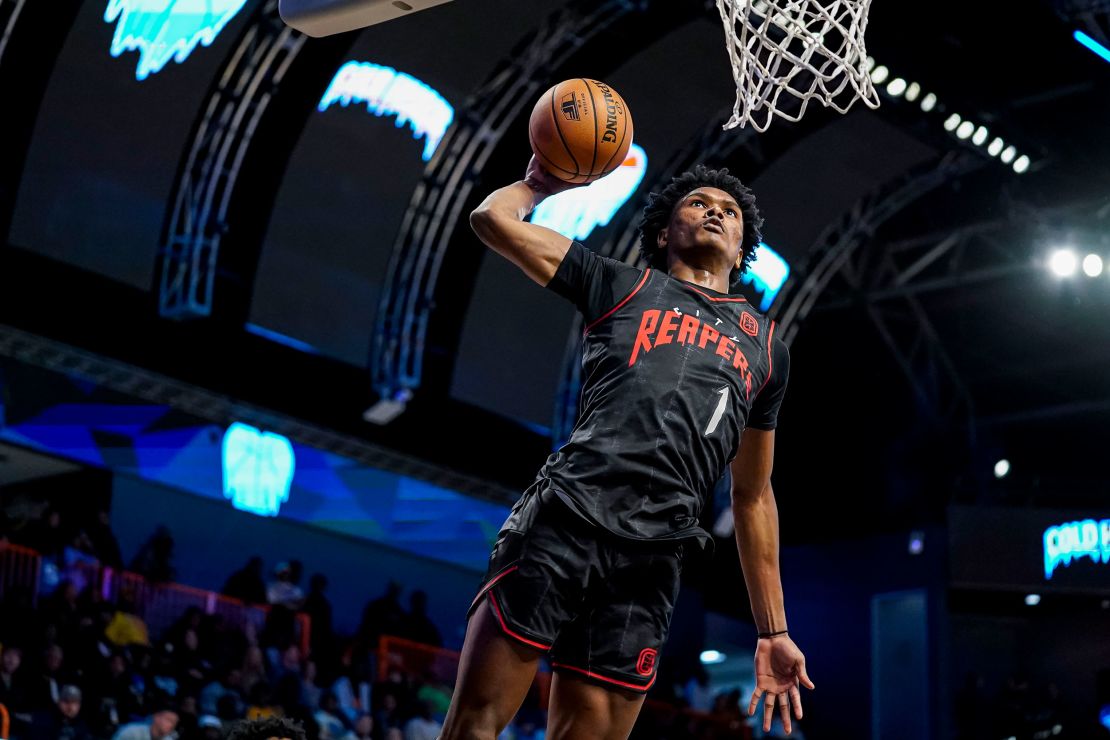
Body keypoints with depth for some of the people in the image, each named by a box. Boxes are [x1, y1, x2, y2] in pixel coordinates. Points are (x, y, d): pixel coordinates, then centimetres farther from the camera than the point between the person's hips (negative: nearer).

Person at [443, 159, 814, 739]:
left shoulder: (767, 347, 26)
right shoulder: (622, 287, 18)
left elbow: (753, 495, 28)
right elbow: (493, 218, 12)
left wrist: (773, 631, 24)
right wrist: (539, 183, 33)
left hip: (651, 560, 2)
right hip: (562, 521, -2)